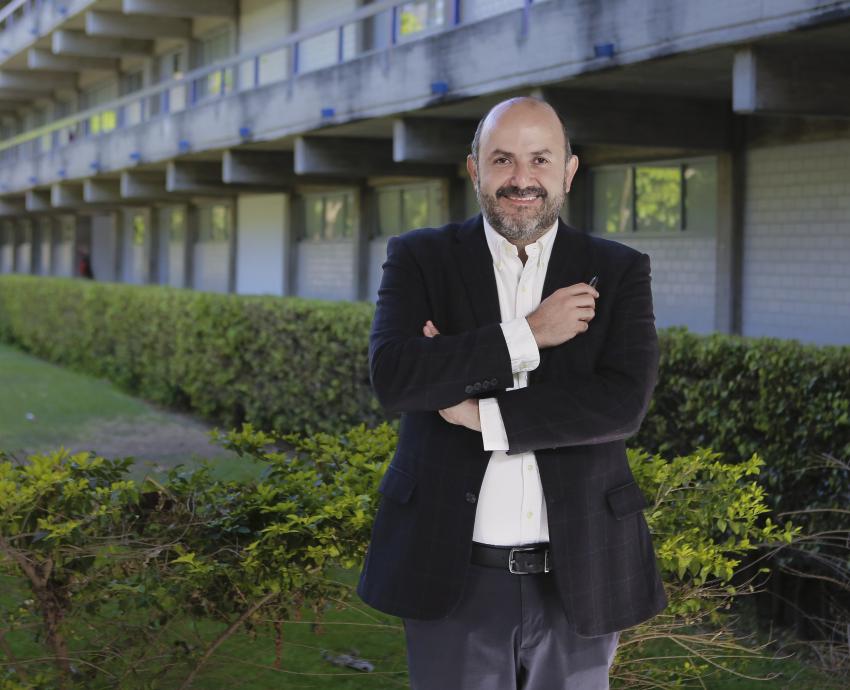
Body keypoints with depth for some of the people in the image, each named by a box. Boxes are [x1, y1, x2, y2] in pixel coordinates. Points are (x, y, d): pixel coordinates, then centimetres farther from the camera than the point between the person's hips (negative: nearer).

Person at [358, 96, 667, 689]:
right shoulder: (420, 259, 2)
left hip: (578, 574, 1)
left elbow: (625, 402, -13)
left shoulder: (619, 272, 2)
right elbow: (392, 376, -15)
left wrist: (479, 412, -15)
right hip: (454, 574, 0)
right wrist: (527, 335, -16)